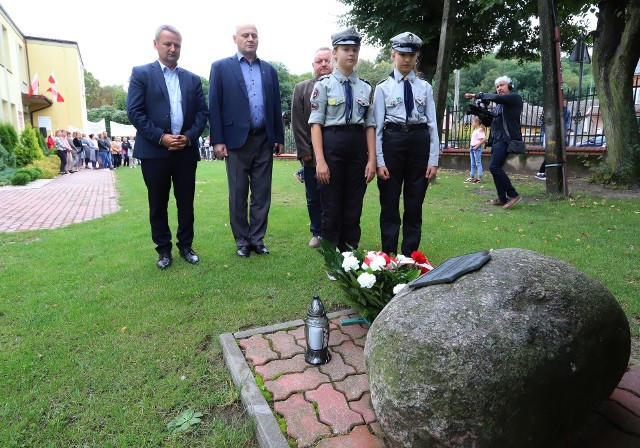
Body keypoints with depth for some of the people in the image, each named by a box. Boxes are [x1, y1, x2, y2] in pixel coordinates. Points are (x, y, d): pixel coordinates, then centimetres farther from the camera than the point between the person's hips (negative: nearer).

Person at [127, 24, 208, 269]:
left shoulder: (193, 79, 13)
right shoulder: (141, 73, 3)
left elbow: (202, 112, 8)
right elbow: (134, 111, -5)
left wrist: (189, 137, -8)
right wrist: (161, 137, -14)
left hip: (186, 150, 3)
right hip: (154, 151, -2)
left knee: (186, 202, 8)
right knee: (158, 205, 6)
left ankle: (186, 246, 22)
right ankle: (163, 250, 19)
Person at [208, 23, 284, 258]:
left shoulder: (269, 69, 13)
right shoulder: (221, 67, 3)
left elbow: (276, 105, 14)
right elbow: (214, 106, -1)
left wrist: (279, 137, 10)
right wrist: (217, 140, -8)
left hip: (264, 140, 3)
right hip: (236, 140, -3)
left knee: (262, 194, 6)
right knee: (238, 195, 4)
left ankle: (257, 239, 17)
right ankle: (242, 240, 16)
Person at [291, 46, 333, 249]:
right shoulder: (301, 88, 9)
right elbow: (297, 123, 4)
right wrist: (304, 151, -4)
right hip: (311, 155, 2)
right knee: (313, 198, 10)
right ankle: (317, 233, 24)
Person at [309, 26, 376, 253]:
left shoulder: (365, 87, 11)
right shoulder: (324, 84, 0)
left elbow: (370, 125, 9)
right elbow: (316, 124, -6)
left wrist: (372, 159, 1)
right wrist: (320, 160, -14)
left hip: (358, 145, 4)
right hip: (332, 143, -3)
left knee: (354, 207, 8)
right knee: (331, 207, 3)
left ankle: (350, 254, 21)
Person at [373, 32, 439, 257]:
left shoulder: (425, 87, 9)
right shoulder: (383, 88, 3)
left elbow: (432, 124, 6)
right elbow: (377, 126, -1)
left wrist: (433, 160, -1)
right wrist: (379, 161, -8)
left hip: (420, 141, 2)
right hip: (392, 141, -2)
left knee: (415, 203, 8)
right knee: (390, 203, 4)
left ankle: (410, 254, 20)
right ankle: (389, 254, 17)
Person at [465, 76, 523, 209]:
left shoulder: (515, 97, -4)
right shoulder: (500, 104, 22)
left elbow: (495, 98, -21)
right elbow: (491, 121, 20)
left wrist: (477, 95, -11)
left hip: (506, 138, -9)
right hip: (497, 138, 9)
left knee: (494, 166, -18)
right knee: (495, 168, 6)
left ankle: (513, 194, -11)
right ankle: (502, 198, 11)